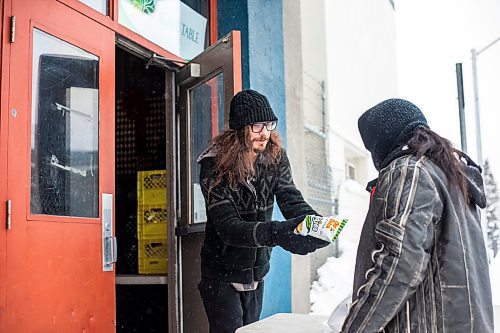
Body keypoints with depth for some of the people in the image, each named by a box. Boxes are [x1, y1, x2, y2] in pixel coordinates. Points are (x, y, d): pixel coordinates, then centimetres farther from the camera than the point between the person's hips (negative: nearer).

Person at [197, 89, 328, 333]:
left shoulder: (275, 157, -5)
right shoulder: (214, 166, -21)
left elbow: (290, 199, -16)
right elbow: (227, 226, -29)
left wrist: (313, 220, -40)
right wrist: (275, 233, -45)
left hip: (257, 273, 5)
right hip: (222, 276, -5)